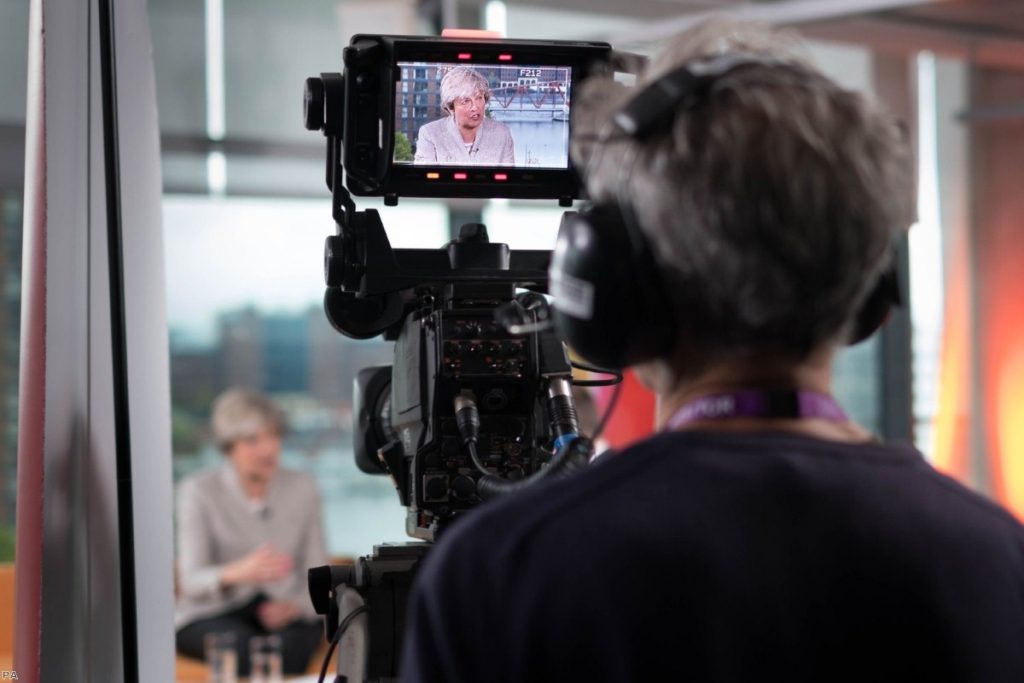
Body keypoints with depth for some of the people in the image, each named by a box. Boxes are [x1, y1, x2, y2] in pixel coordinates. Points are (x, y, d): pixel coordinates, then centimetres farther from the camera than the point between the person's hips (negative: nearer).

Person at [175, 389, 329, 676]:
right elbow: (191, 582, -13)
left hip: (284, 614, 2)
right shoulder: (198, 491, -4)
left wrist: (294, 606, -17)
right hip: (212, 614, -2)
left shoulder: (302, 489, 5)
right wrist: (238, 573, -35)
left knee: (292, 642, -33)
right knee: (246, 646, -35)